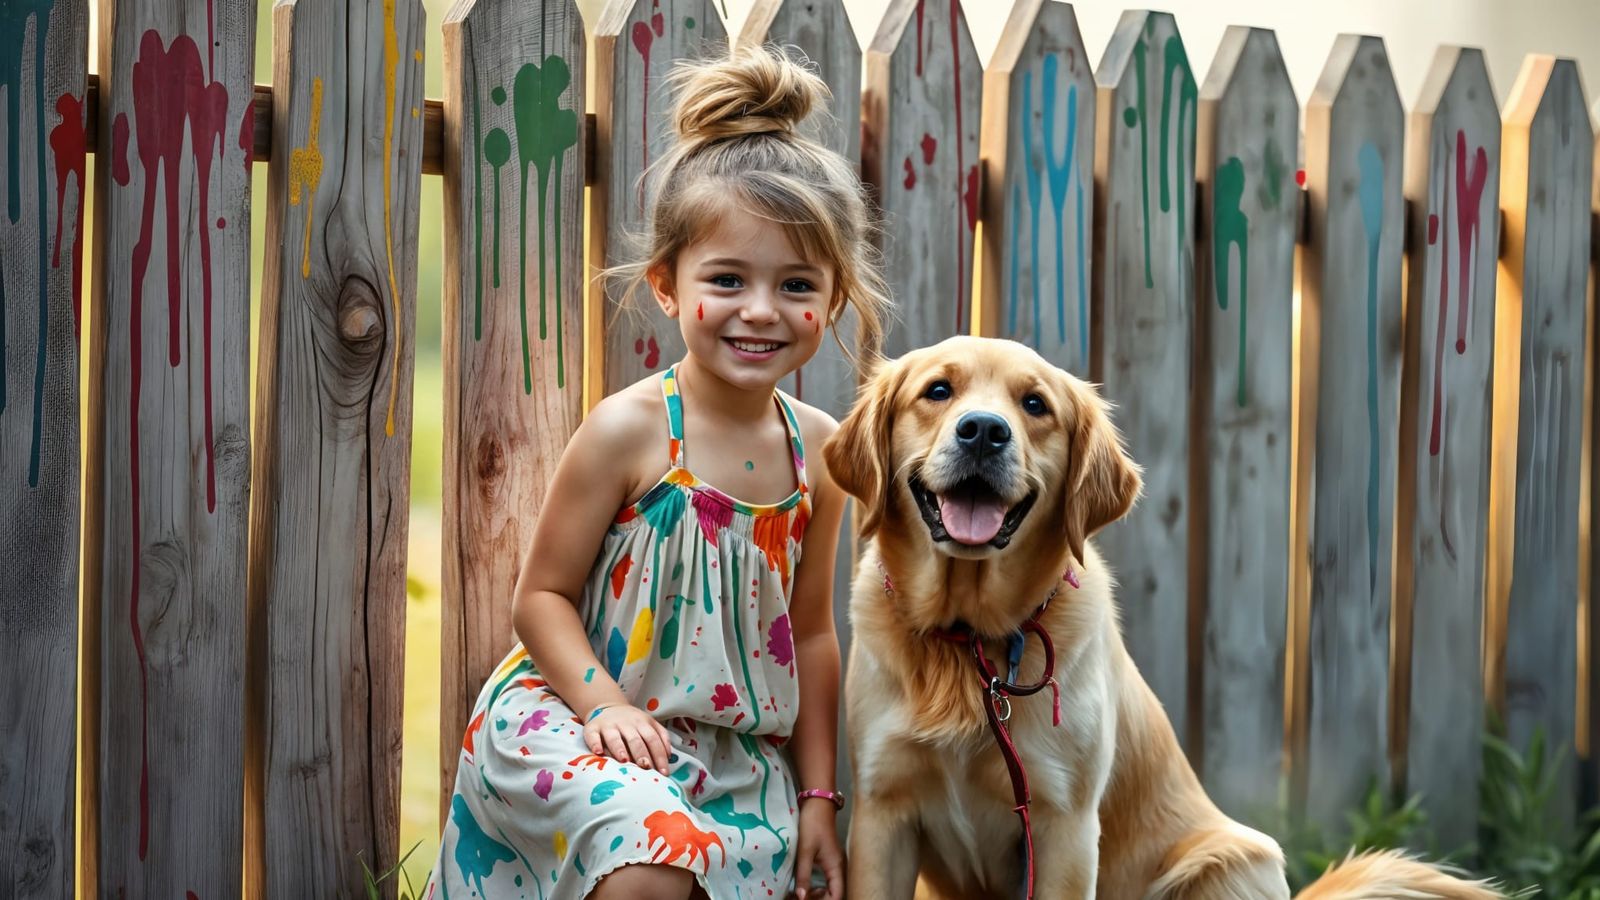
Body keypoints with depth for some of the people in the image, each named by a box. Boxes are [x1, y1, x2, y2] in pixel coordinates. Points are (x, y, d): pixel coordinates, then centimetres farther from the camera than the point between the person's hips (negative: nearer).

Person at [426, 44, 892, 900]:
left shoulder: (818, 450, 3)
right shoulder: (628, 430, -13)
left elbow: (808, 631, 11)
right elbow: (542, 595, -8)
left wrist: (817, 792, 10)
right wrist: (603, 704, -23)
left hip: (737, 758, 6)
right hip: (572, 721, -5)